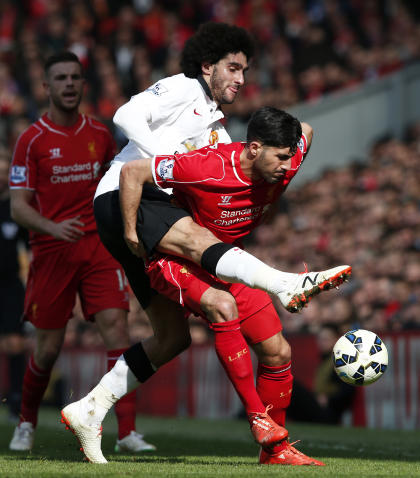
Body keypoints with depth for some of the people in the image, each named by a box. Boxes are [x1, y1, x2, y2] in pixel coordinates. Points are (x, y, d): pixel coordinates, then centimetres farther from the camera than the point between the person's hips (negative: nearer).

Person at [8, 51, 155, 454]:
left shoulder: (99, 135, 8)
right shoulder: (32, 140, -3)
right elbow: (18, 206, -6)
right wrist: (53, 227, -24)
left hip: (98, 246, 2)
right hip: (51, 251, -2)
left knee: (116, 327, -14)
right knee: (48, 347, 2)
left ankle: (127, 431, -15)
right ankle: (26, 424, 28)